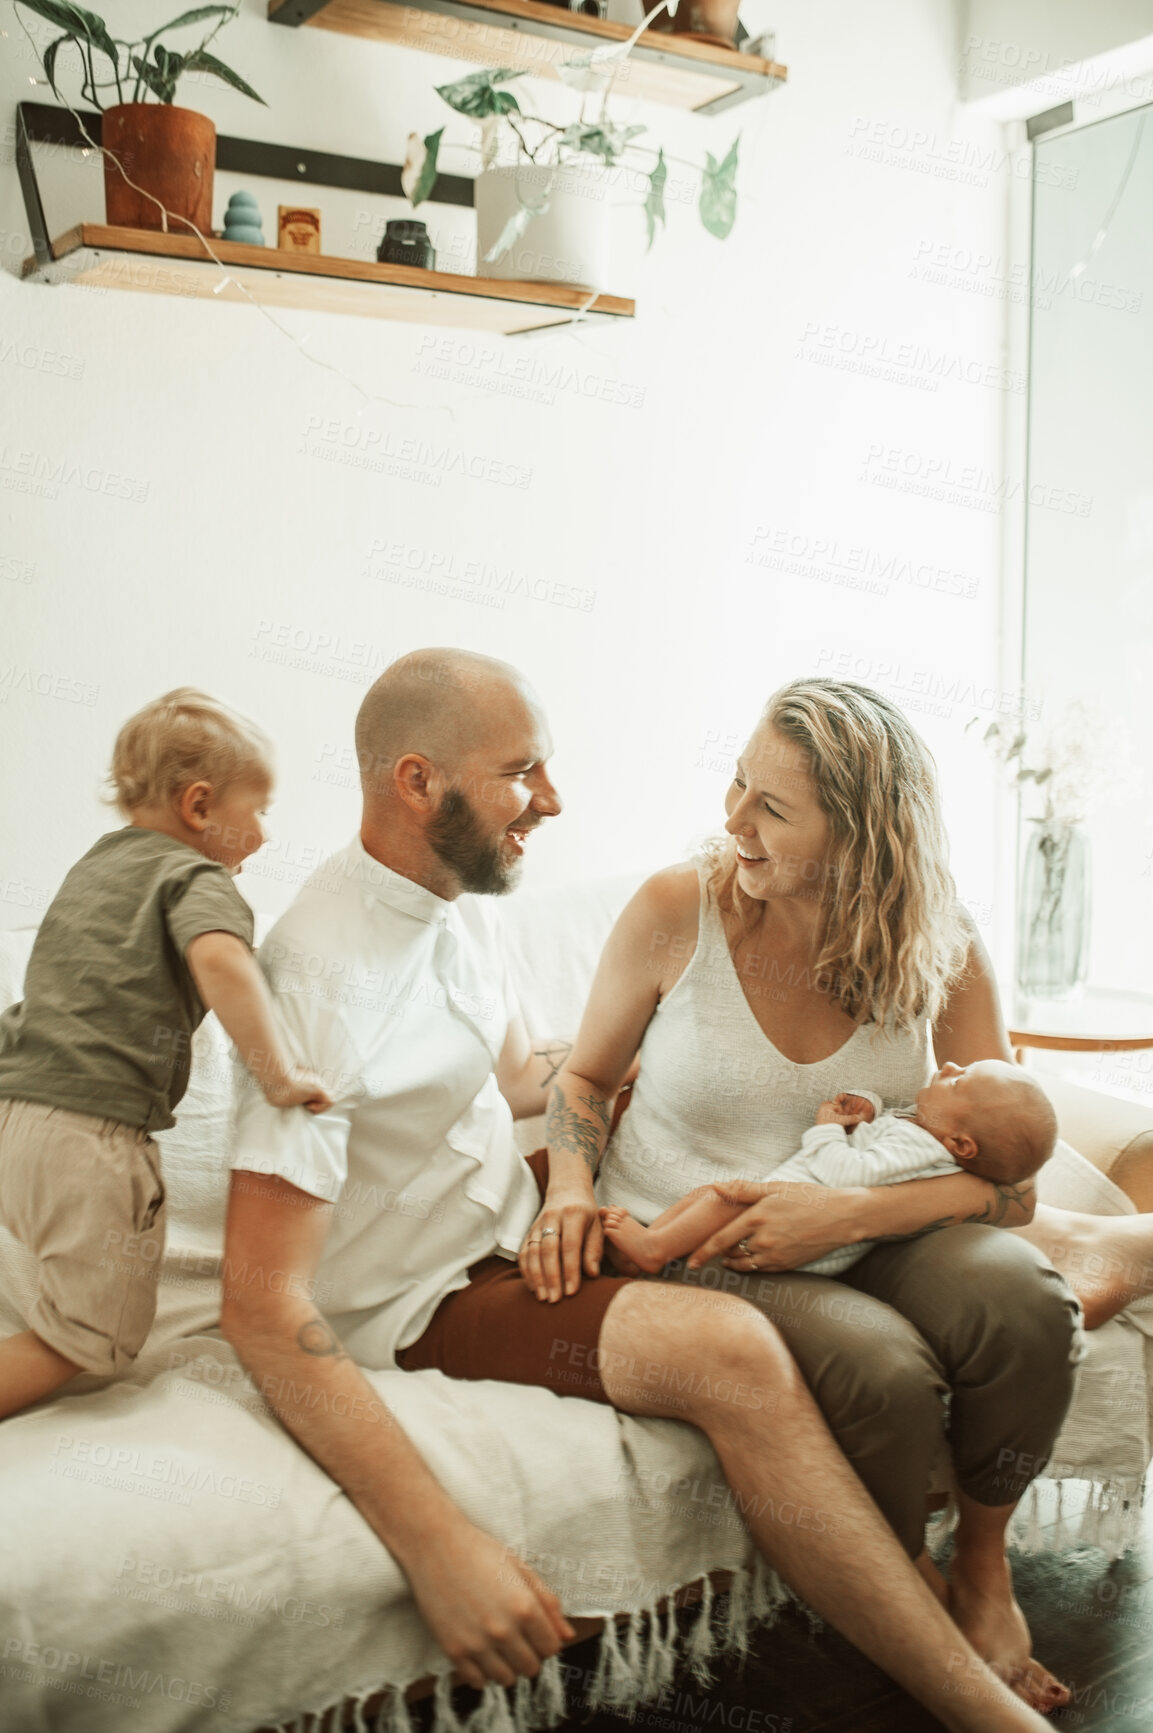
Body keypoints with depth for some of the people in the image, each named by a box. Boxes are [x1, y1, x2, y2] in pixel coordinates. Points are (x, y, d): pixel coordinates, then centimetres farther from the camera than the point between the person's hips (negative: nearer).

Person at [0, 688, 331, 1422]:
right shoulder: (199, 879, -6)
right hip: (90, 1131, -8)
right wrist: (278, 1074, -24)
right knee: (95, 1339, 5)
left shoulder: (95, 864, 19)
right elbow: (219, 960, -30)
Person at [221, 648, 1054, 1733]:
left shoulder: (454, 899, 1)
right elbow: (263, 1307, -31)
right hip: (428, 1298, -9)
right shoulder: (319, 979, -27)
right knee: (729, 1349, -30)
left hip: (518, 1216, 9)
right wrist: (437, 1546, -39)